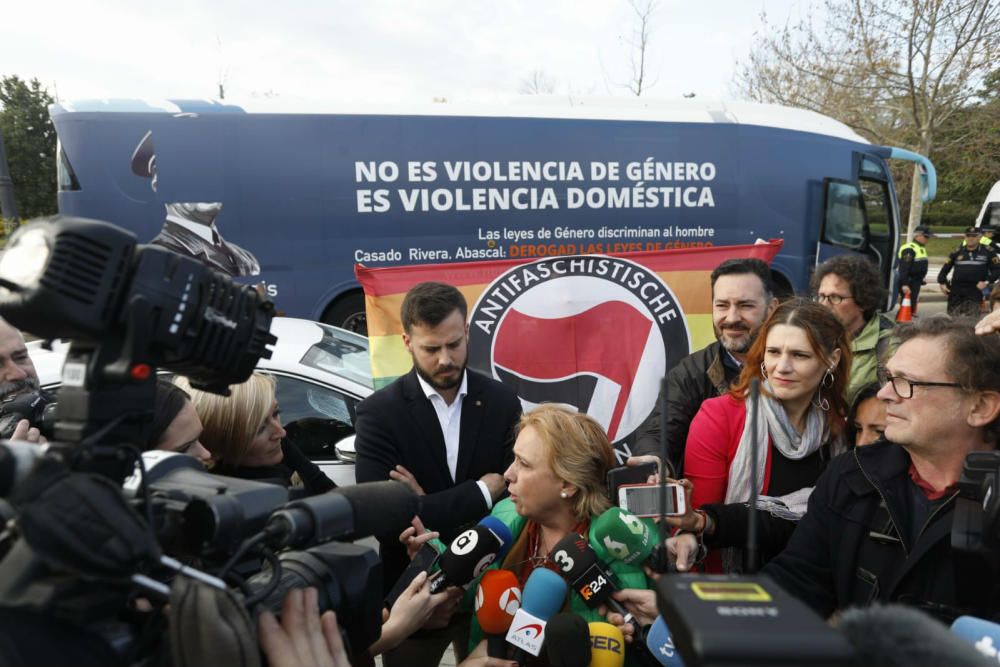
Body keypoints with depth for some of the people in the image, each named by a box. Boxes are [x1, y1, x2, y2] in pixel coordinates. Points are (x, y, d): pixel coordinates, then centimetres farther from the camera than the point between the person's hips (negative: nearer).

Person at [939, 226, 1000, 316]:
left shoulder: (988, 252, 4)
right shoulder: (957, 252, 9)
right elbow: (945, 268, 13)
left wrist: (987, 282, -10)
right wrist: (942, 283, 0)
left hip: (975, 290, -2)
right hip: (956, 291, 2)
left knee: (972, 318, -6)